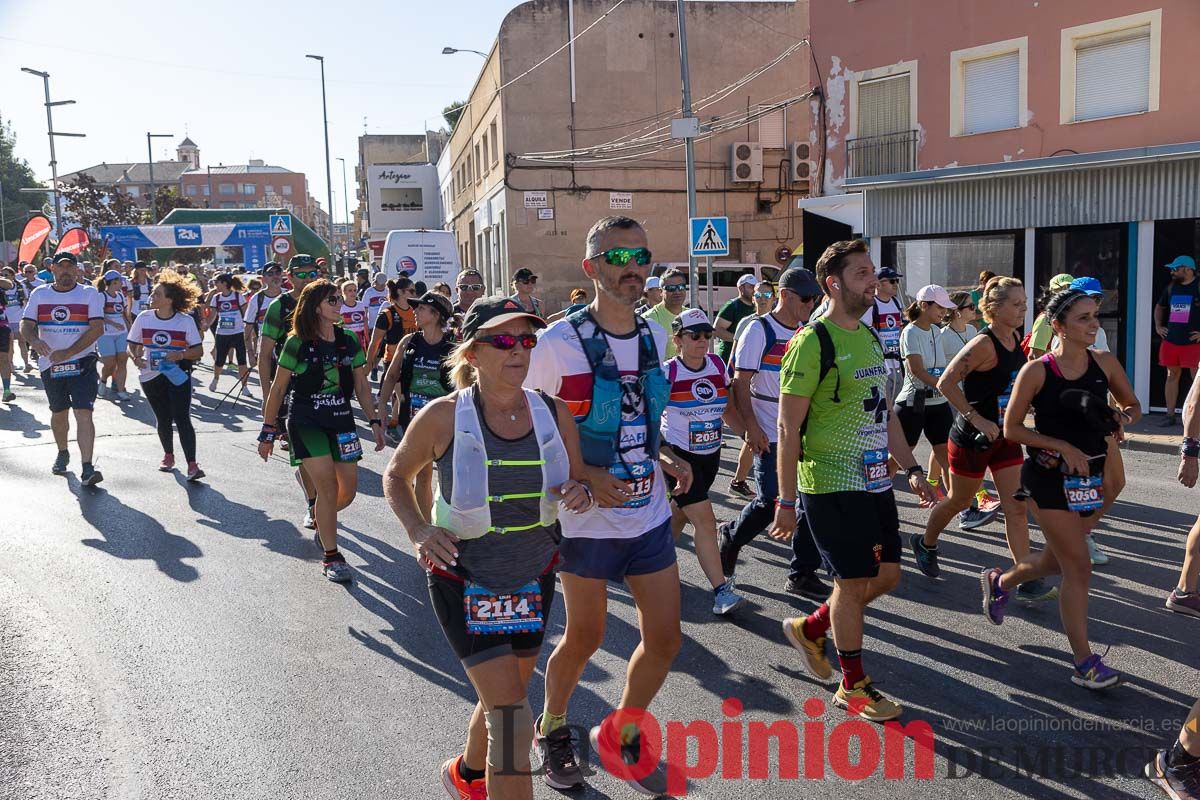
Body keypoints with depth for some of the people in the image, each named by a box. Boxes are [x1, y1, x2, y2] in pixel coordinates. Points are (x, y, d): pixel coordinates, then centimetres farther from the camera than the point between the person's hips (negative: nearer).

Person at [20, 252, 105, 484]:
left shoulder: (90, 294, -3)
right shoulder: (39, 294, 7)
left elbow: (97, 328, -12)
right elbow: (25, 325, 2)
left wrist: (67, 353, -20)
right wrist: (34, 341, -23)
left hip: (82, 362, -4)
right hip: (50, 363, 4)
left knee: (83, 413, -14)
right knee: (59, 412, 17)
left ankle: (87, 469, -17)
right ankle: (62, 453, 40)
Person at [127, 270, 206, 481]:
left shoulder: (186, 321, -8)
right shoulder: (144, 318, -2)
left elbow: (198, 351, -6)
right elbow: (131, 345, 7)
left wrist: (181, 355, -24)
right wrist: (136, 358, -14)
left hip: (177, 375, -3)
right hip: (151, 376, 3)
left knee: (182, 419, -12)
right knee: (163, 419, 14)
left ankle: (192, 465, -14)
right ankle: (168, 456, 35)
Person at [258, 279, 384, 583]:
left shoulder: (349, 341, 4)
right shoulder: (297, 343, -8)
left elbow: (361, 386, 10)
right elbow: (278, 389, -3)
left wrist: (374, 421, 6)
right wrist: (268, 430, -2)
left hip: (342, 421, 5)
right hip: (306, 423, -5)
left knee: (348, 492, 5)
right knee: (328, 487, -13)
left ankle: (320, 517, 40)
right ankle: (331, 557, 0)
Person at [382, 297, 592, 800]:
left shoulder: (554, 413, -8)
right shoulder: (443, 417, -16)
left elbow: (577, 484, 6)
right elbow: (396, 476, 0)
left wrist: (580, 494, -17)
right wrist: (418, 530, -16)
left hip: (534, 576, 5)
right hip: (464, 579, -4)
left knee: (504, 696, 22)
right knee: (511, 714, -11)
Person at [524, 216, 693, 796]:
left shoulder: (655, 335, 5)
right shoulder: (560, 342, -15)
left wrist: (663, 455, 1)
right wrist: (585, 475, -22)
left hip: (650, 515, 5)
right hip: (588, 522, -5)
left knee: (665, 639, 9)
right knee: (584, 639, 11)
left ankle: (621, 733, 34)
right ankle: (552, 728, 40)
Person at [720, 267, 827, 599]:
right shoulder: (759, 330, -9)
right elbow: (740, 383, -12)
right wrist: (752, 427, -18)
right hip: (770, 436, -6)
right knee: (770, 502, -5)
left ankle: (803, 574, 14)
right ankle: (731, 537, 24)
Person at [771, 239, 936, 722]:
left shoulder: (871, 337, 12)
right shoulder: (813, 342, -15)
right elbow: (789, 428, -15)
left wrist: (911, 468, 12)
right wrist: (786, 500, -16)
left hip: (874, 481, 8)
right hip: (832, 485, -8)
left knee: (887, 574, 13)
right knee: (854, 581, 1)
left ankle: (809, 629, 33)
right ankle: (853, 686, 20)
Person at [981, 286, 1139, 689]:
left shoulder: (1105, 363, 0)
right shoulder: (1036, 372, -13)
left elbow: (1133, 405, 13)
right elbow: (1011, 429, -9)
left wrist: (1123, 417, -10)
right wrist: (1064, 447, -18)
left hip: (1089, 475, 6)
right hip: (1050, 477, -6)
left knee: (1056, 561, 18)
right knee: (1078, 568, -4)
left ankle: (999, 581, 48)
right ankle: (1085, 664, 8)